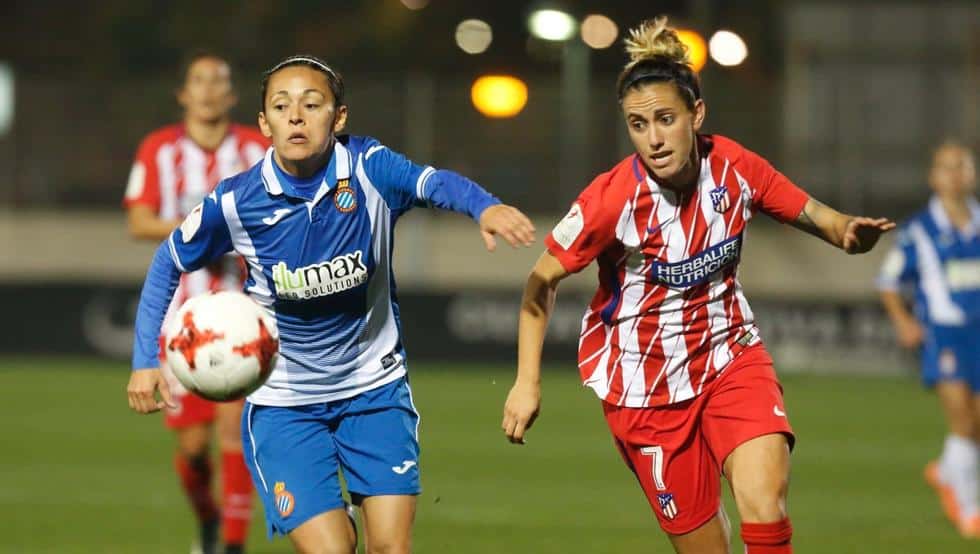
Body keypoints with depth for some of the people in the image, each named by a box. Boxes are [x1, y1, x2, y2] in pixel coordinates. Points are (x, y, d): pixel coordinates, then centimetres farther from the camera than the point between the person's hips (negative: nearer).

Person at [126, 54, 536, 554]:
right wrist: (146, 359, -4)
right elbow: (168, 263, 2)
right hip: (282, 402, -1)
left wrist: (484, 207, -58)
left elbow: (435, 183, -36)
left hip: (375, 386, 1)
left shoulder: (367, 168, -16)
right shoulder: (236, 202, -15)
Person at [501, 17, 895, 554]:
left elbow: (812, 214, 0)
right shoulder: (613, 199, -20)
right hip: (644, 384, -2)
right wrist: (527, 381, -13)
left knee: (765, 506, -24)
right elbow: (541, 283, -8)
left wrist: (849, 231, -23)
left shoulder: (735, 167, -10)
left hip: (730, 355, 2)